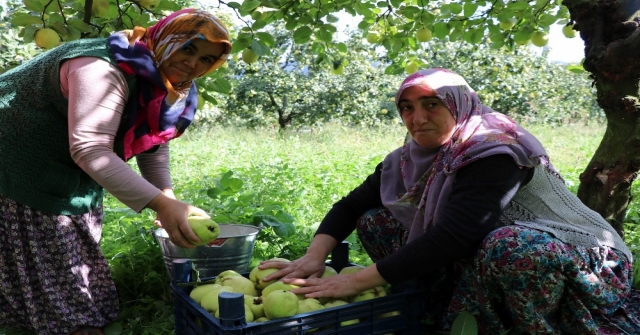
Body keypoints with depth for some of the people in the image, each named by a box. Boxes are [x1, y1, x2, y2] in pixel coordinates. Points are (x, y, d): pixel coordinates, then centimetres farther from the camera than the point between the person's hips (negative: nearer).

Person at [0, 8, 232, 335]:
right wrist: (161, 204, -48)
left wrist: (168, 200, -10)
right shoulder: (107, 69, -34)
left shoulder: (171, 88, -4)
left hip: (71, 173, 9)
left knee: (75, 255, 16)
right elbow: (90, 150, -42)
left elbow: (154, 146, 3)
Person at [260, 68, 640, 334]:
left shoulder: (493, 150, -25)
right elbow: (351, 206, -2)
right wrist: (315, 256, -21)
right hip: (474, 254, 7)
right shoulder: (410, 159, -4)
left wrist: (357, 281, -36)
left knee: (508, 248, -42)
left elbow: (453, 236, -36)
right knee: (374, 220, -3)